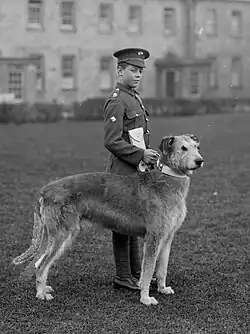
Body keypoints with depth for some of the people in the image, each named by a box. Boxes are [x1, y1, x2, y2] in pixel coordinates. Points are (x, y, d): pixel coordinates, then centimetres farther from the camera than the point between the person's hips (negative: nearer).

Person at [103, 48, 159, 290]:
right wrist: (141, 154, -23)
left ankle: (135, 272, 23)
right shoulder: (116, 101, -15)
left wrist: (147, 156, 18)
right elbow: (112, 142, -21)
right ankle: (123, 277, 4)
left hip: (136, 171, 10)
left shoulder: (133, 98, 16)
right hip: (123, 172, -10)